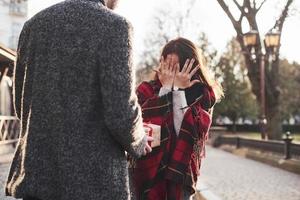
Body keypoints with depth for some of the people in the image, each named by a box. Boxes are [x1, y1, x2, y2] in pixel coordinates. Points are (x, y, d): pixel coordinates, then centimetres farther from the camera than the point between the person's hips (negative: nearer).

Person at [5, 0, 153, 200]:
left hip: (37, 173, 6)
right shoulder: (113, 26, -11)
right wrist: (137, 141, 6)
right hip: (92, 178, -5)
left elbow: (24, 106, 13)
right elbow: (121, 114, -16)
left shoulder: (34, 24, 8)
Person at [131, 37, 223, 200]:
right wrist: (166, 89, -16)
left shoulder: (203, 95, -1)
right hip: (146, 177, 0)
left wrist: (179, 90, -15)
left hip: (180, 178, 0)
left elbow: (193, 134, -16)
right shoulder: (146, 90, -2)